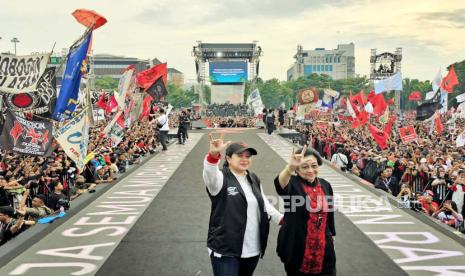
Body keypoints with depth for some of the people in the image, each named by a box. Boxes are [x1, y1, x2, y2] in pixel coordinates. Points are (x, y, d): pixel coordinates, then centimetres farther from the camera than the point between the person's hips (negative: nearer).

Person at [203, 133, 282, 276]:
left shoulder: (254, 179, 11)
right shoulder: (221, 178, -10)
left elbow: (264, 204, 21)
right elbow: (210, 173, -33)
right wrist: (214, 154, -51)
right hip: (226, 250, -6)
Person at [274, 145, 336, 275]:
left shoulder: (325, 185, 3)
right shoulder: (292, 184, -13)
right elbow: (280, 183, -38)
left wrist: (331, 236, 22)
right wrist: (290, 167, -57)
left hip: (324, 248, 4)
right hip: (297, 249, -4)